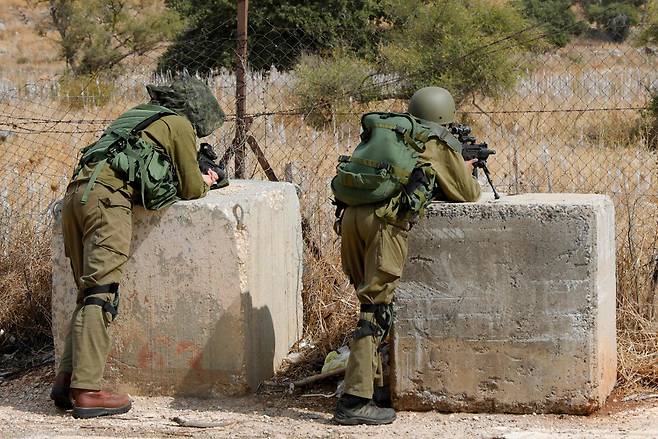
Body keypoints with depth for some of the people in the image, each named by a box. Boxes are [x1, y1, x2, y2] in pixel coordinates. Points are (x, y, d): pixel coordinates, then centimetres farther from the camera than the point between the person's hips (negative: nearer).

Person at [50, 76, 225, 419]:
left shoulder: (137, 115, 34)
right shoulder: (180, 125, 12)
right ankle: (86, 390, -19)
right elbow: (191, 189, 13)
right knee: (101, 294, -12)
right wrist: (205, 182, 35)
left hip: (74, 195, 8)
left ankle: (66, 381, 5)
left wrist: (194, 179, 40)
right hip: (106, 198, -8)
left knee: (88, 294, 11)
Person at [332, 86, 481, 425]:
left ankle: (374, 385, 20)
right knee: (377, 309, -8)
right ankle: (355, 401, -14)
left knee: (371, 302, 17)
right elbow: (467, 194, 17)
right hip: (385, 222, -7)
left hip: (351, 216, 7)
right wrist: (466, 173, 38)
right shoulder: (439, 144, 11)